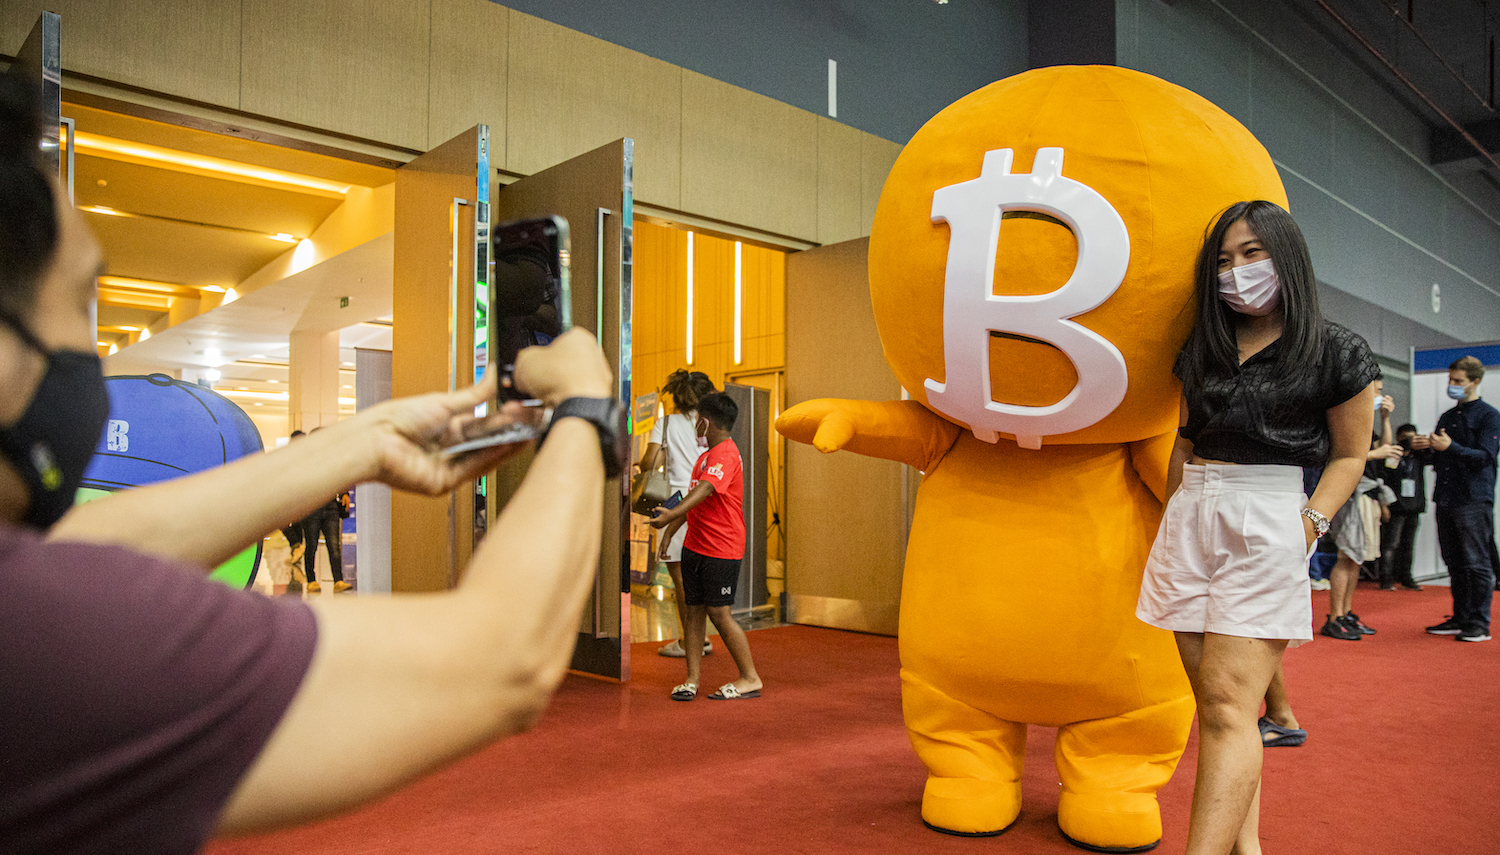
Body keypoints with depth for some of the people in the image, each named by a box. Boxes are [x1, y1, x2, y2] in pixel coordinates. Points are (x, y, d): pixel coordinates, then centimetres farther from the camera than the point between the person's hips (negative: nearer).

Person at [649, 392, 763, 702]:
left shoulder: (725, 454, -15)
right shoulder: (706, 455, 18)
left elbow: (705, 490, -32)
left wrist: (672, 514, -45)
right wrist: (670, 532, 23)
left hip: (722, 550, -9)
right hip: (695, 546, 9)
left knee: (719, 613, -5)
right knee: (694, 610, 8)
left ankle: (750, 678, 8)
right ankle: (692, 680, 13)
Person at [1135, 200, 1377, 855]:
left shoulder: (1337, 353, 3)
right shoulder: (1202, 349, 15)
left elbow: (1348, 456, 6)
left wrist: (1309, 525, -8)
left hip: (1269, 521, -5)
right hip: (1190, 518, 5)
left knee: (1227, 703, -13)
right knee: (1214, 700, 5)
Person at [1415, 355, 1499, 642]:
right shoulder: (1446, 417, 19)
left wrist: (1451, 447, -24)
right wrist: (1426, 449, 2)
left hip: (1474, 500, -7)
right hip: (1445, 500, 7)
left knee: (1476, 563, -5)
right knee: (1455, 563, 10)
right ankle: (1460, 618, 16)